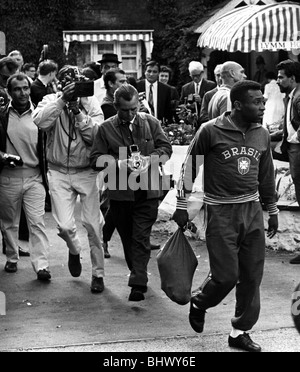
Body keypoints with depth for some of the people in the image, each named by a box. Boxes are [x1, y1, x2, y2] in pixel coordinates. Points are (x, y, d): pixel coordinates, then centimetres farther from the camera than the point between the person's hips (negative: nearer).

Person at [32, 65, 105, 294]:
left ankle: (98, 273, 19)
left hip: (86, 171, 0)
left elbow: (96, 135, -13)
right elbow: (40, 121, -22)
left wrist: (78, 110, -19)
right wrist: (62, 100, -25)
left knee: (93, 225, 2)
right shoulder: (51, 100, -1)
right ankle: (74, 250, 29)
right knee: (64, 226, -7)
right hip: (59, 172, 0)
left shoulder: (90, 102, -1)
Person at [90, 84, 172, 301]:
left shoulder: (151, 123, 3)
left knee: (141, 238, -7)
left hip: (147, 193, -1)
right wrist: (119, 163, -19)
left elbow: (166, 148, 6)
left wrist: (150, 159, -13)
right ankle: (138, 273, 30)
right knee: (127, 238, 12)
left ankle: (138, 284, -10)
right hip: (120, 192, 1)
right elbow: (96, 159, -3)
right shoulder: (107, 129, 0)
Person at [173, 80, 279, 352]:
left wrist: (272, 211, 21)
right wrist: (181, 206, 0)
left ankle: (241, 332, 18)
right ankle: (199, 303, 25)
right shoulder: (211, 131, -9)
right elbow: (189, 167, -1)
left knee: (252, 275, 4)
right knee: (226, 275, -6)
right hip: (221, 211, -5)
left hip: (252, 209, 5)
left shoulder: (261, 134, 6)